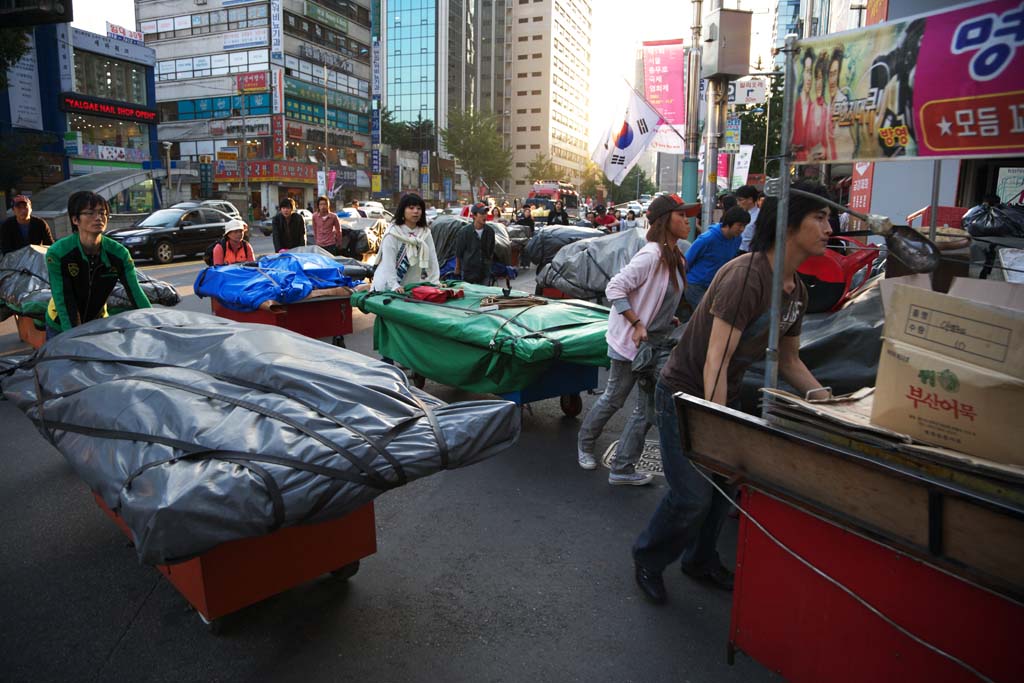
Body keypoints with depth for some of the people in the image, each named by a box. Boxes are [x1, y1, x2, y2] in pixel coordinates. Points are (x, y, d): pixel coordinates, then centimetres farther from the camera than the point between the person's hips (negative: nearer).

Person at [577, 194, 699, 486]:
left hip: (654, 342, 9)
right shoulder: (651, 255, -20)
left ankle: (623, 469, 23)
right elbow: (614, 288, -22)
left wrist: (668, 319, 7)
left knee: (648, 408, 8)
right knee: (613, 399, 8)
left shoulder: (676, 259, 7)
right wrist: (637, 324, -24)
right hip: (630, 341, -8)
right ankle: (585, 442, 35)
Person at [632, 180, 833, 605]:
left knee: (721, 485, 15)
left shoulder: (797, 291, 2)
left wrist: (823, 399, -3)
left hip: (726, 395, 8)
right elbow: (715, 361, -30)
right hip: (685, 393, -8)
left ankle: (701, 560, 39)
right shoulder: (746, 276, -27)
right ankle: (648, 559, 20)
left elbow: (789, 359, 13)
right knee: (692, 495, -6)